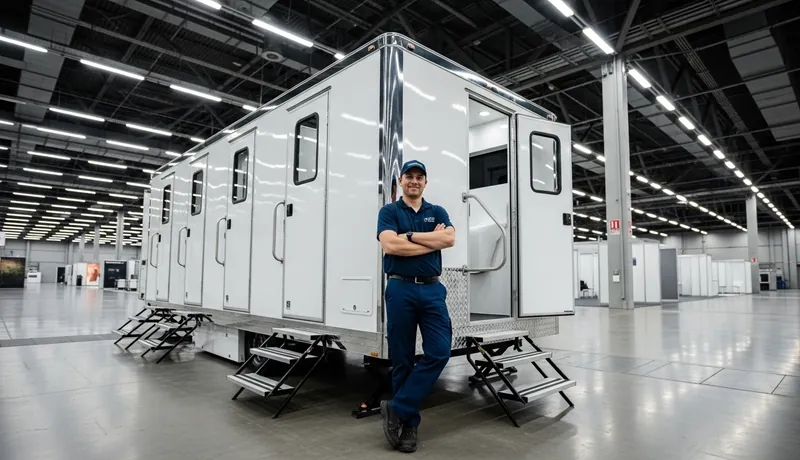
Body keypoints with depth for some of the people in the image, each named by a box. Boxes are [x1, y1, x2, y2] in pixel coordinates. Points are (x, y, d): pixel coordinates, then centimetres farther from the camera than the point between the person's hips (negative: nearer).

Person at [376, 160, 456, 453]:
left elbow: (450, 239, -7)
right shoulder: (389, 211, 3)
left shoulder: (438, 212, 12)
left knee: (439, 352, -8)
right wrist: (432, 241, -8)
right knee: (402, 359, 4)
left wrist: (410, 236, -11)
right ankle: (409, 422, 19)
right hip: (400, 289, -2)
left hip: (432, 289, 3)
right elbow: (390, 245, -14)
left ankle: (397, 410, 4)